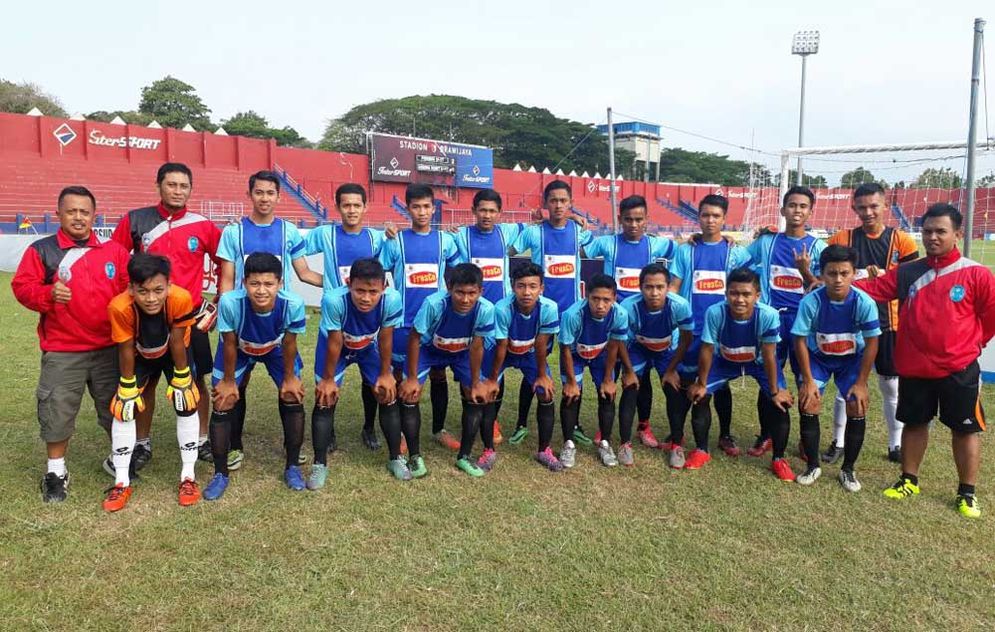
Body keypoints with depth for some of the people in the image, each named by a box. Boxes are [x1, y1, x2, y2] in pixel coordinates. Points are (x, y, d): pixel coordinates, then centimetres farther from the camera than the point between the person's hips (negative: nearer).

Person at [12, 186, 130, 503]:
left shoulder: (114, 251, 6)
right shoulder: (41, 250, 1)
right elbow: (22, 286, -1)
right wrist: (48, 293, -21)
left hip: (110, 349, 2)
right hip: (62, 352, -1)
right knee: (57, 412, 5)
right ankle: (56, 472, 22)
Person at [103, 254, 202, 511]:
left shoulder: (181, 299, -39)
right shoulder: (120, 307, -38)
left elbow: (177, 343, -25)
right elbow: (126, 350, -24)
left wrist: (181, 380, -15)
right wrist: (128, 388, -14)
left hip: (173, 351, 0)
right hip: (140, 354, 1)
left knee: (186, 405, -7)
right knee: (124, 408, -5)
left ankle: (188, 476, 6)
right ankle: (122, 482, 9)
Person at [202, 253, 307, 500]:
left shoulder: (293, 304, -39)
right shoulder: (230, 303, -41)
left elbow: (289, 344, -20)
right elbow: (229, 344, -23)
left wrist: (289, 378, -7)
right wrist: (229, 381, -10)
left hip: (276, 349, 1)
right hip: (239, 350, 0)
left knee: (293, 397, -7)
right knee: (222, 403, -5)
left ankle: (292, 466, 13)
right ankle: (220, 473, 14)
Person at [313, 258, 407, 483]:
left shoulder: (392, 299, -38)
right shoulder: (334, 300, -43)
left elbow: (385, 339, -20)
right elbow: (335, 343, -28)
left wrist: (385, 373, -8)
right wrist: (328, 379, -15)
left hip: (369, 346, 2)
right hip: (335, 345, -2)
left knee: (388, 395, 0)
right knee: (325, 399, -8)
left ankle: (395, 459, 17)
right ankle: (320, 464, 8)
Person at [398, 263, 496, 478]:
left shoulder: (486, 309, -33)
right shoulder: (434, 303, -39)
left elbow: (476, 347, -16)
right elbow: (414, 338, -23)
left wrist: (475, 383, -9)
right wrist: (412, 378, -18)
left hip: (461, 352, 2)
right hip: (428, 348, -2)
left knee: (477, 396, -8)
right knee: (408, 394, -16)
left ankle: (464, 457, 10)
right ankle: (415, 457, 0)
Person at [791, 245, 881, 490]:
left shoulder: (864, 303, -27)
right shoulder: (810, 302, -28)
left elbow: (871, 343, -15)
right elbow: (800, 341, -17)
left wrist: (861, 383, -12)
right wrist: (808, 380, -15)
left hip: (853, 358, 0)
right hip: (817, 356, 0)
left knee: (857, 407, -9)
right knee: (808, 404, -12)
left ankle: (848, 469, 11)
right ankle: (813, 465, 8)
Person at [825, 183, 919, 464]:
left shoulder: (901, 240, -2)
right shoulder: (842, 238, 0)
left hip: (887, 324, 0)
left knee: (892, 386, 11)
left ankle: (896, 445, 25)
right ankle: (838, 442, 20)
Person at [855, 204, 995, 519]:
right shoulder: (907, 272, 3)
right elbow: (873, 289, -1)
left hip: (959, 369, -3)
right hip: (913, 367, 3)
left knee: (965, 428, 7)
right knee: (914, 423, 16)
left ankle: (967, 493, 21)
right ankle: (908, 481, 31)